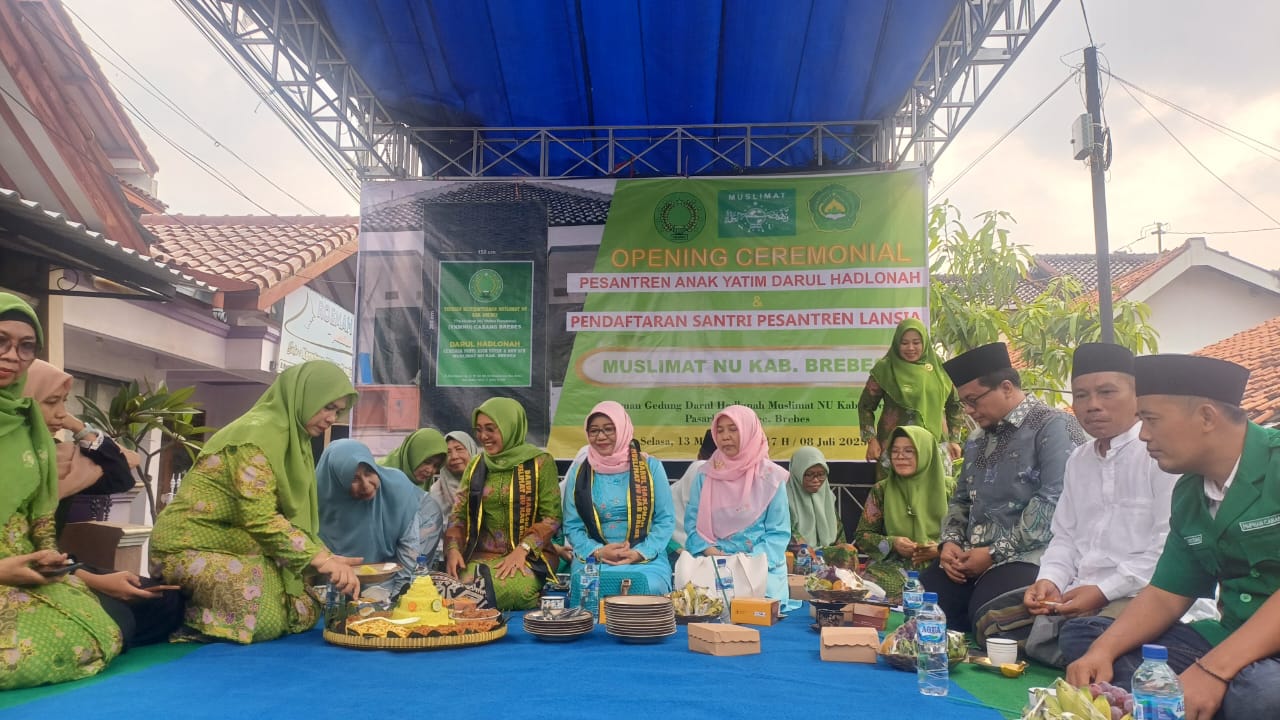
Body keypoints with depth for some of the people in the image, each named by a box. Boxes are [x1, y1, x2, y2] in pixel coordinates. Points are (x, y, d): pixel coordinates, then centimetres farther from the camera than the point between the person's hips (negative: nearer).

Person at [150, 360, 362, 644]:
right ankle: (178, 612, -3)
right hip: (191, 548, -9)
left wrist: (328, 557, -7)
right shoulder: (260, 432, -19)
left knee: (306, 612, 0)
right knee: (267, 618, -28)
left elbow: (294, 515, 8)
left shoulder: (293, 438, 10)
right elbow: (261, 519, -28)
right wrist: (320, 558, -28)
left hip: (235, 546, 10)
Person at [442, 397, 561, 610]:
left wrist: (522, 550, -17)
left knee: (510, 590, -35)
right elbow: (459, 514, 12)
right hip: (482, 555, 3)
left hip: (530, 555, -3)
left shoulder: (540, 462, -1)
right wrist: (453, 548, -7)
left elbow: (551, 516, -4)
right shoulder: (475, 465, 13)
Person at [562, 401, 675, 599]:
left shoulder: (650, 467, 5)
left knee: (648, 587, -33)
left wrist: (639, 553, -12)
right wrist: (597, 552, -12)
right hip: (592, 559, 1)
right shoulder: (579, 471, 9)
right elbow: (572, 525, 6)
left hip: (646, 559, 0)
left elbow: (666, 520, 3)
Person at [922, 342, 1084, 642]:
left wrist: (996, 553, -16)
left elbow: (1053, 503, -17)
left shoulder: (1054, 427, -7)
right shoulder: (977, 440, 20)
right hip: (968, 559, 7)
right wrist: (950, 541, 4)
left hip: (1024, 559, -7)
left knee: (990, 622, -30)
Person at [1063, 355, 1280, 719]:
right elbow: (1165, 595, 9)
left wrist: (1212, 669, -29)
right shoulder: (1188, 493, 8)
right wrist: (1102, 651, -8)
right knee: (1080, 636, 3)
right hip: (1230, 642, 7)